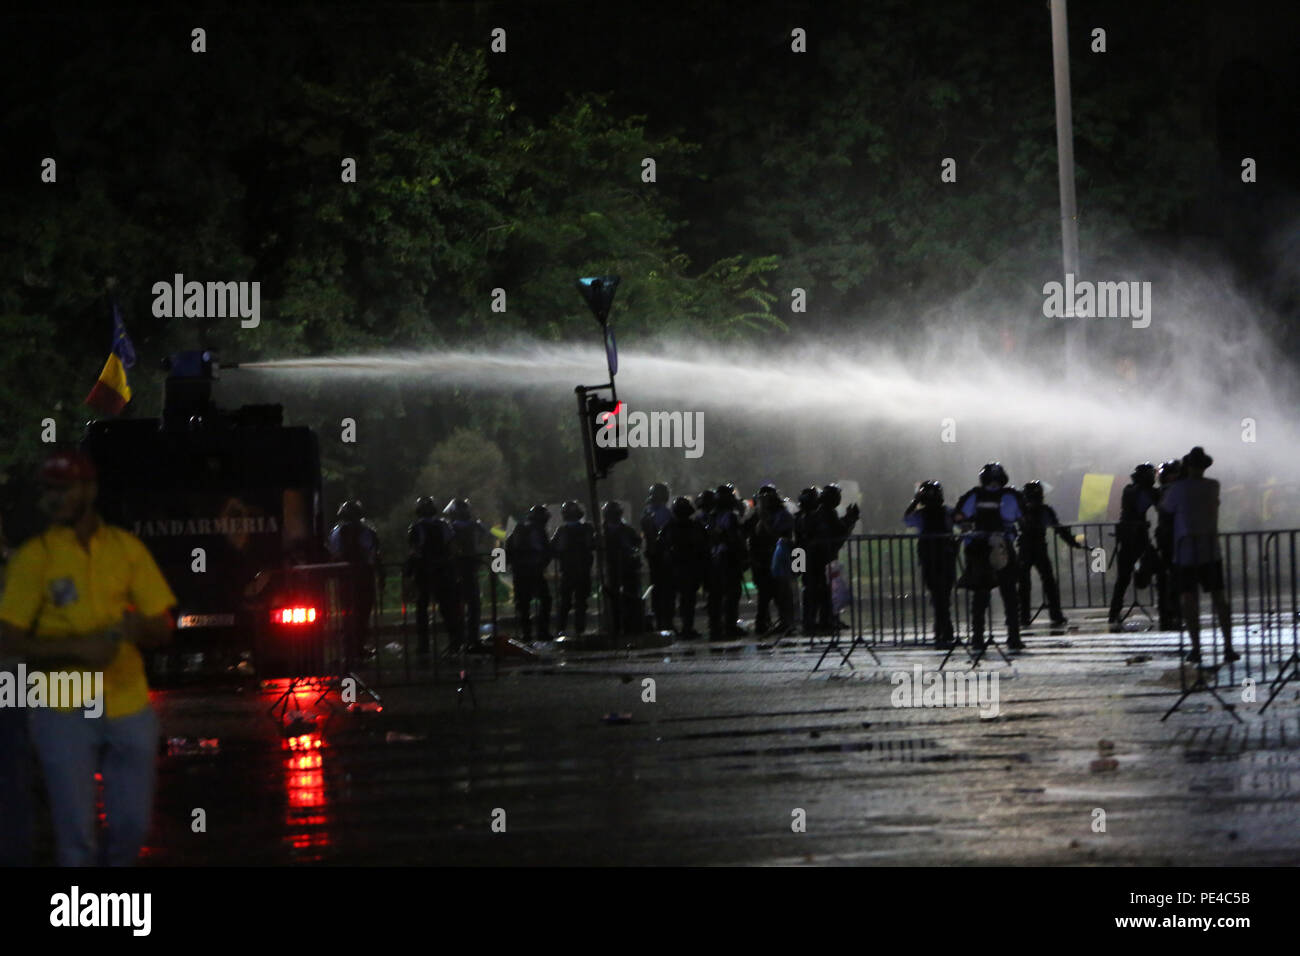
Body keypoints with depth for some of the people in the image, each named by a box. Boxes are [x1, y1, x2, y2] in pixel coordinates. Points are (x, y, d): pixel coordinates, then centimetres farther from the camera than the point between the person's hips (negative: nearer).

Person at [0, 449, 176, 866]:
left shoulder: (127, 548, 5)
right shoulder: (34, 557, -4)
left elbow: (164, 629, 8)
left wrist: (141, 628, -16)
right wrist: (78, 648, -21)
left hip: (128, 708, 3)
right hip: (63, 711, -3)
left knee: (132, 826, 8)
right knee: (76, 832, -1)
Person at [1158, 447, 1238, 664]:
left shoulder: (1179, 488, -12)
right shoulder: (1213, 487, 1)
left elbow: (1165, 506, 5)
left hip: (1186, 552, -3)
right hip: (1211, 551, 3)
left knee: (1189, 598, 4)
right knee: (1218, 598, 4)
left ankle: (1196, 648, 1)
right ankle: (1228, 647, -5)